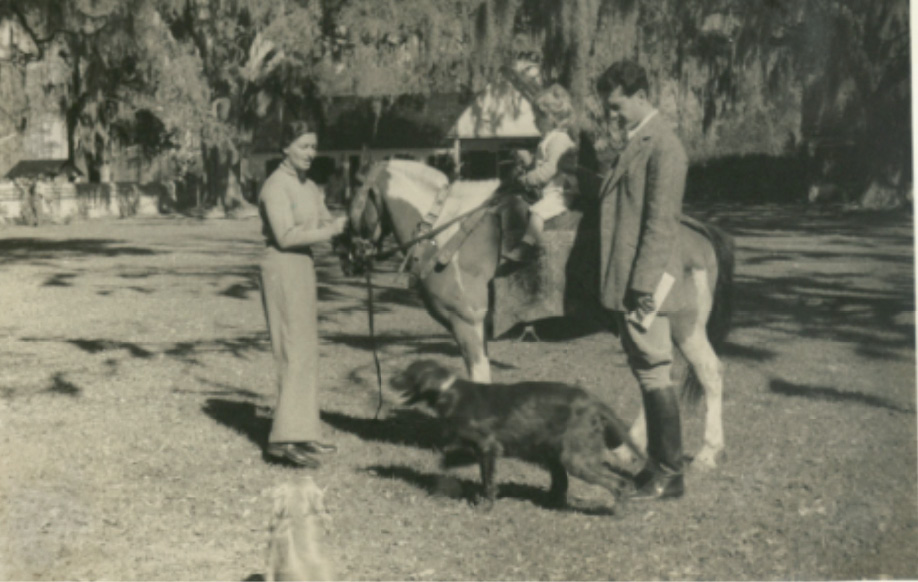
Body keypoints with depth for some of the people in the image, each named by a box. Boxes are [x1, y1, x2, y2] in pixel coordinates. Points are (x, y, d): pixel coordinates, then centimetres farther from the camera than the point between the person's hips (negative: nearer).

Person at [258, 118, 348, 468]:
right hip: (282, 268, -9)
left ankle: (303, 433, 19)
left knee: (307, 351, 12)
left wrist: (347, 226, -2)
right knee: (295, 353, -12)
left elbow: (326, 222, 17)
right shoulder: (276, 186, -12)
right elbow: (286, 236, -20)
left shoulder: (309, 187, 16)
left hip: (304, 267, 9)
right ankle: (283, 439, -12)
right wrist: (330, 231, -18)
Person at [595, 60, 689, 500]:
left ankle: (669, 476, 5)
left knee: (655, 376, -3)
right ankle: (658, 466, 24)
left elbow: (660, 224, -19)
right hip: (624, 283, 10)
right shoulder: (636, 143, 17)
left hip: (643, 285, -10)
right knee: (647, 377, 15)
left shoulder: (662, 146, -13)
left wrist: (644, 287, -22)